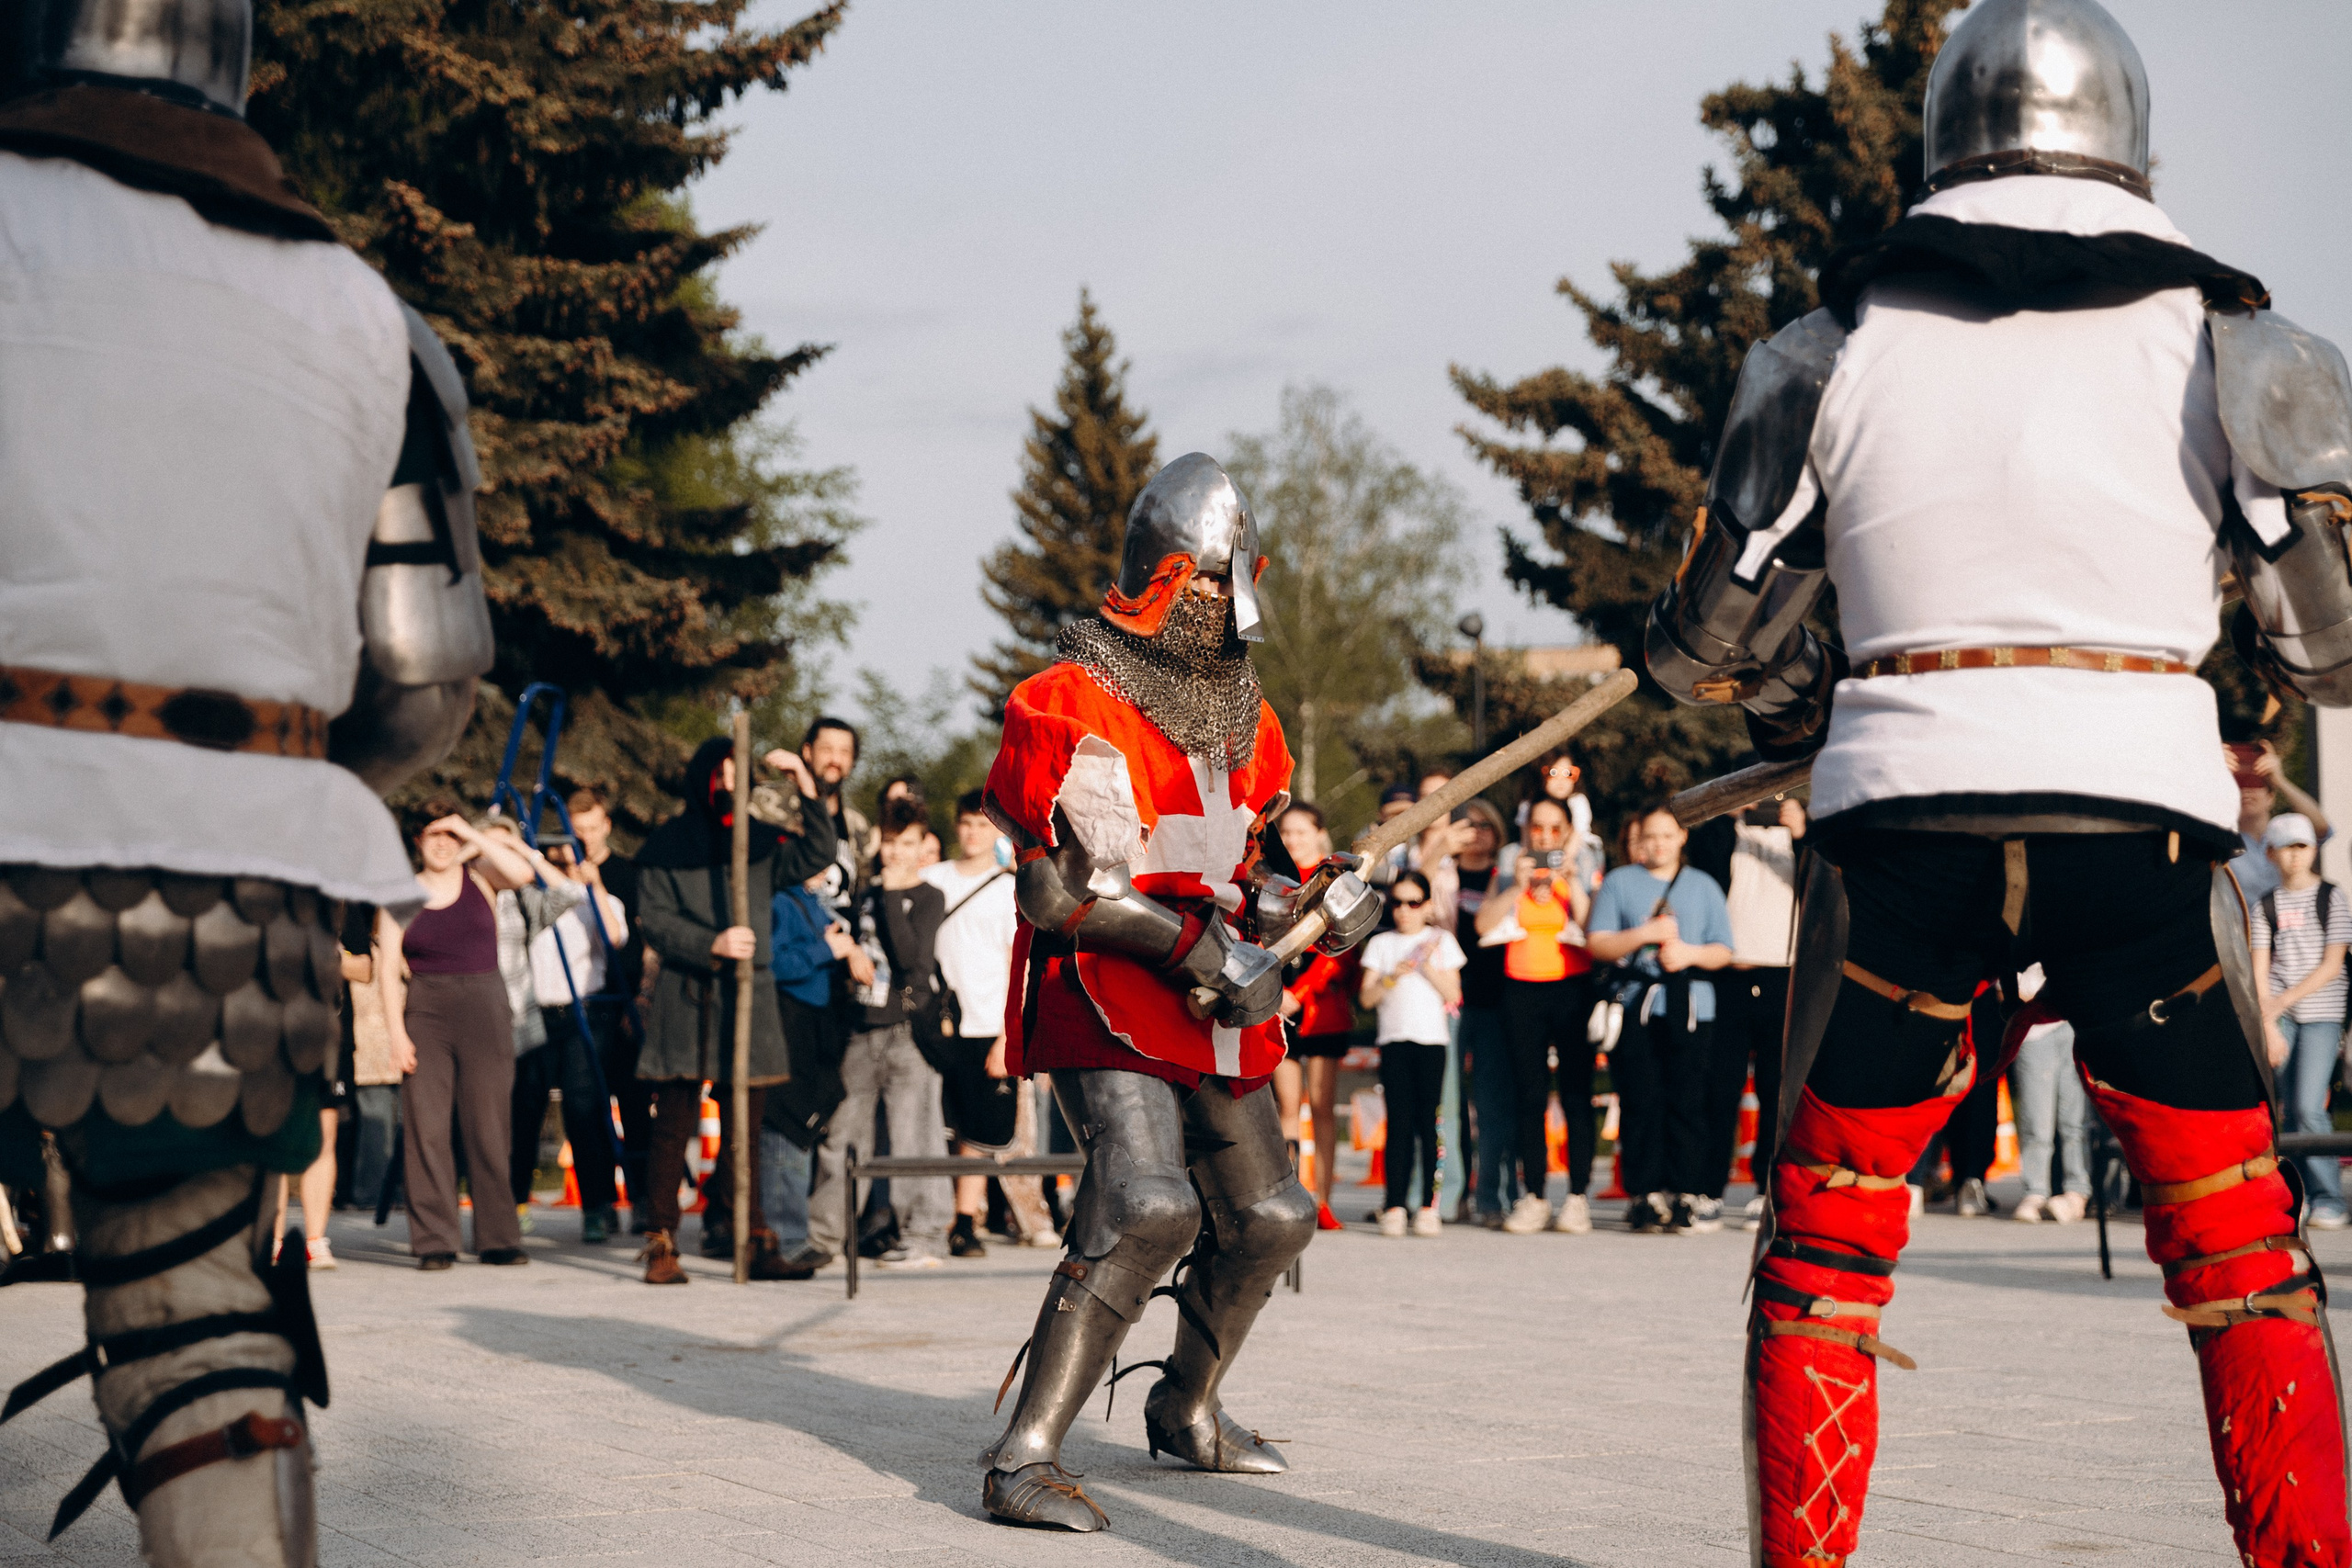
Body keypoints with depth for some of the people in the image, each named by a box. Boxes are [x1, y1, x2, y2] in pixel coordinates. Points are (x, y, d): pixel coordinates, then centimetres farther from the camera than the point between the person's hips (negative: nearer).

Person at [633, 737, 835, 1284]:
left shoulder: (761, 842, 14)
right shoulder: (667, 845, 4)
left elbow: (816, 855, 1)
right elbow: (654, 920, -3)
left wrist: (806, 787, -7)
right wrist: (712, 944, -17)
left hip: (750, 998, 3)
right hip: (686, 998, -3)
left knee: (743, 1128, 6)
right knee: (674, 1125, -3)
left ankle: (752, 1242, 7)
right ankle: (661, 1244, -1)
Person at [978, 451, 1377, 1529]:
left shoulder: (1245, 721, 14)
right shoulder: (1068, 708, -11)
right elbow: (1054, 887, -16)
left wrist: (1313, 908, 1)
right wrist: (1195, 947, -21)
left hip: (1213, 1005, 8)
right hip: (1103, 992, -8)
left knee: (1268, 1218, 14)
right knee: (1146, 1204, -26)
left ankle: (1184, 1410, 38)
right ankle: (1024, 1458, -24)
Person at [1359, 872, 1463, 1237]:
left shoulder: (1441, 940, 10)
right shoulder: (1381, 944, 12)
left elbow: (1453, 994, 3)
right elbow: (1367, 997, 5)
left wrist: (1428, 966, -8)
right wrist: (1392, 977, -11)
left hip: (1432, 1041, -1)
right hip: (1395, 1040, 1)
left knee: (1428, 1122, -5)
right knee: (1399, 1122, -6)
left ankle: (1429, 1205, -1)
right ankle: (1395, 1205, -5)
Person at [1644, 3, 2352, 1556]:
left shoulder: (1834, 348, 7)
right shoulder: (2227, 344, 5)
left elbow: (1709, 647, 13)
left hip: (1903, 826, 1)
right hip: (2141, 815, 0)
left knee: (1824, 1238, 13)